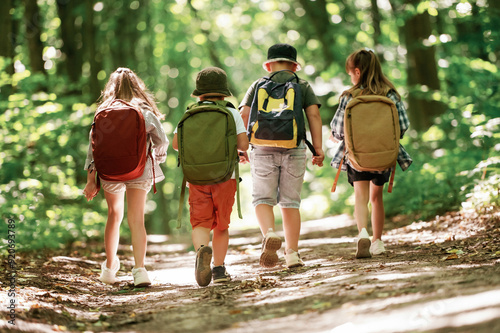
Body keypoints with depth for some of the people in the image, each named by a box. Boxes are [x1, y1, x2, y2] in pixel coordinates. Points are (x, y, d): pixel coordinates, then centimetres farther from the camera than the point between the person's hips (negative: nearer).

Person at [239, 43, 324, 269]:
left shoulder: (258, 85, 13)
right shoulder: (303, 86, 13)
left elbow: (244, 115, 4)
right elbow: (314, 114, 2)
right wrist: (318, 148, 0)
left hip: (263, 147, 0)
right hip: (293, 148, 1)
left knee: (262, 198, 4)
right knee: (290, 202, 7)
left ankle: (269, 234, -24)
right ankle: (292, 254, 7)